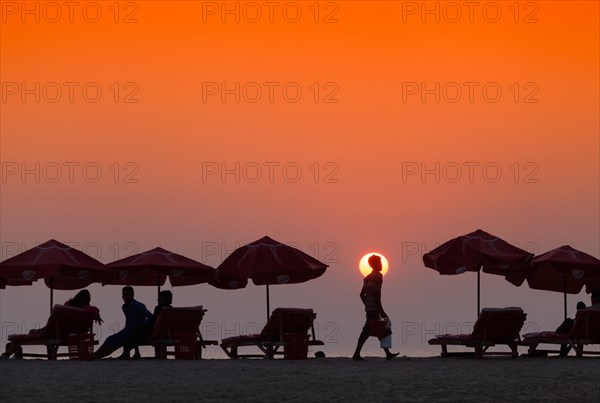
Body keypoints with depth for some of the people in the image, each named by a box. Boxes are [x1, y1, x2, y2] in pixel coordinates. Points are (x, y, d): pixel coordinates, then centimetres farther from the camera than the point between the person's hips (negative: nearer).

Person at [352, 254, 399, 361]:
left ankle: (388, 354, 21)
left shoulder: (368, 277, 17)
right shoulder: (377, 276, -11)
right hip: (374, 308, -9)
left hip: (369, 308, 9)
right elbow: (376, 294, -19)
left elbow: (362, 294, 18)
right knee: (367, 331, -9)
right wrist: (381, 311, -17)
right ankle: (356, 354, -11)